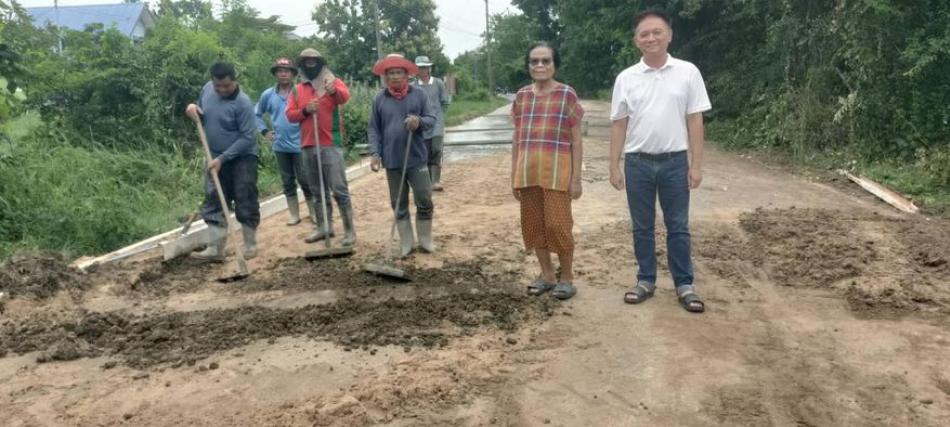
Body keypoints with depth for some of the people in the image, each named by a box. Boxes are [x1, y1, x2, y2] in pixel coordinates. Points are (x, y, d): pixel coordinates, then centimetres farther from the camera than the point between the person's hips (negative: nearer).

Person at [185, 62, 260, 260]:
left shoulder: (243, 103, -21)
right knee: (213, 203, 4)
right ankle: (215, 249, 7)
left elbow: (248, 138, -23)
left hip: (242, 159, -6)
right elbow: (202, 116, 18)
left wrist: (222, 158, -24)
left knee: (245, 204, 0)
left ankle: (250, 246, 14)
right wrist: (193, 109, -6)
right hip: (216, 158, 7)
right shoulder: (207, 89, 0)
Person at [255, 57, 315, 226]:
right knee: (287, 182, 10)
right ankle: (294, 215, 20)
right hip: (280, 146, 4)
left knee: (305, 180, 2)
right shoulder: (268, 95, 3)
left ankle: (314, 213, 14)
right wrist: (264, 130, 7)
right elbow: (257, 114, 17)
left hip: (300, 145, -4)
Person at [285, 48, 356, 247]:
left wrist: (334, 91, -44)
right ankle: (323, 227, 23)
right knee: (317, 191, 13)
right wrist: (305, 110, -14)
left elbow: (345, 96, -21)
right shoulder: (297, 90, 13)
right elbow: (290, 115, 6)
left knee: (339, 189, -7)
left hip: (331, 145, -5)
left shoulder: (333, 82, 1)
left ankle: (349, 230, -3)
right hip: (308, 147, 5)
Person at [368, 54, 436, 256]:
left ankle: (425, 239, 18)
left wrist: (420, 121, -19)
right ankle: (406, 243, 19)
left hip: (417, 159, -1)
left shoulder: (418, 94, 2)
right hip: (392, 161, 1)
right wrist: (375, 152, -6)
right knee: (399, 204, 8)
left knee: (424, 200, 2)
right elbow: (374, 129, 4)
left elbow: (431, 119, 3)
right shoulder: (379, 99, 3)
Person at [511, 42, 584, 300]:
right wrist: (513, 175, 11)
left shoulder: (567, 95, -2)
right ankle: (547, 275, 24)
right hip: (527, 171, 4)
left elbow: (576, 140, -1)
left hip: (556, 171, -4)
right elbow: (517, 138, 14)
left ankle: (567, 277, 14)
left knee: (557, 224, -3)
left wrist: (576, 178, -6)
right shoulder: (522, 96, 10)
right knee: (533, 224, 9)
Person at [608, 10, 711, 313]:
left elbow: (695, 121, -1)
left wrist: (696, 165, -5)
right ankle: (646, 281, 22)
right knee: (642, 227, 10)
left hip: (674, 161, -1)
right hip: (638, 163, 1)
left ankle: (684, 285, 16)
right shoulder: (626, 78, 1)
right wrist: (614, 167, 1)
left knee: (678, 226, 7)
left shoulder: (688, 72, -2)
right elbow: (619, 125, 4)